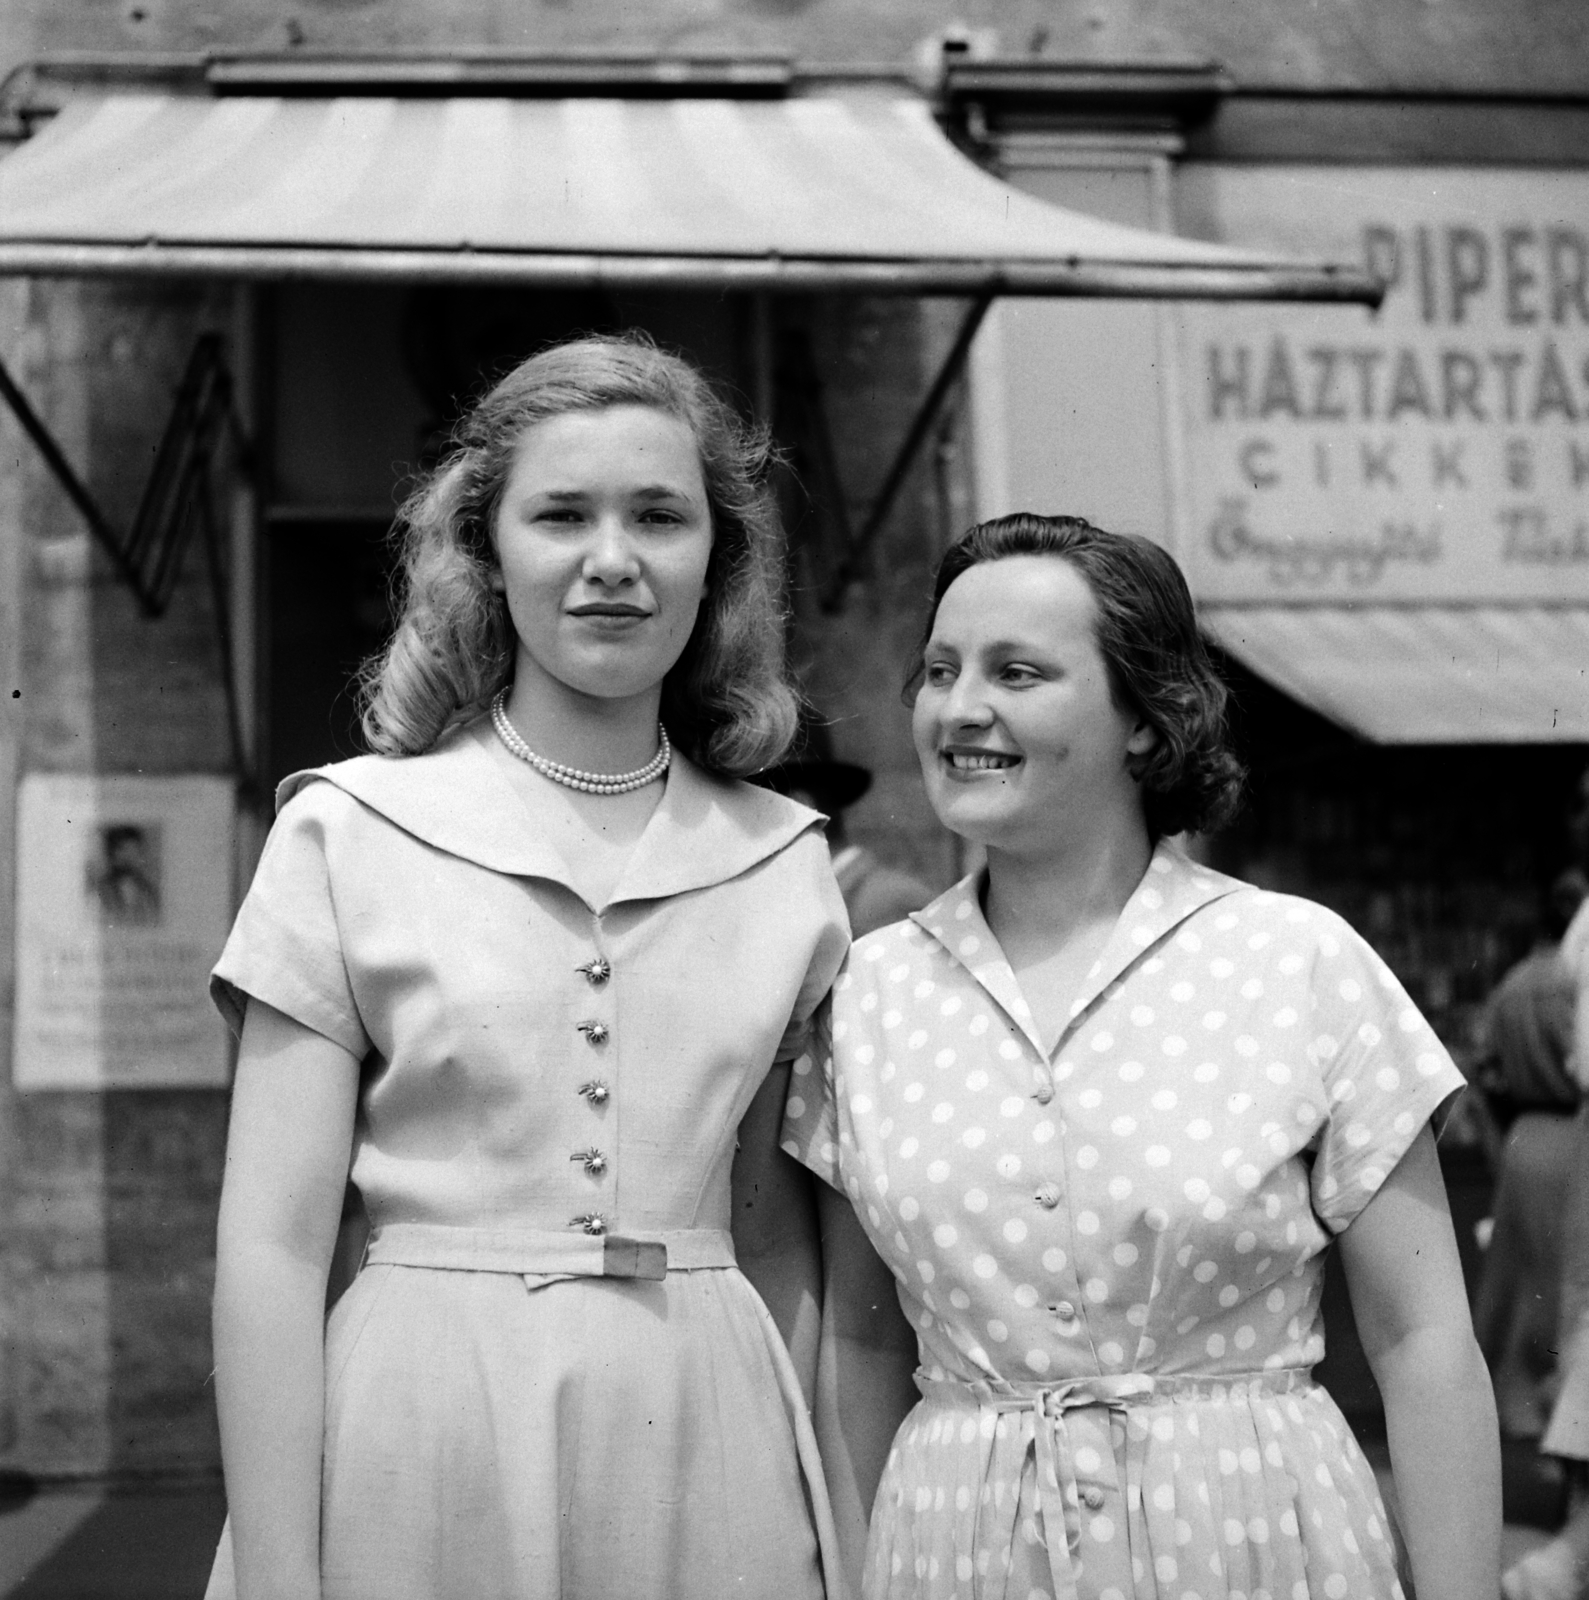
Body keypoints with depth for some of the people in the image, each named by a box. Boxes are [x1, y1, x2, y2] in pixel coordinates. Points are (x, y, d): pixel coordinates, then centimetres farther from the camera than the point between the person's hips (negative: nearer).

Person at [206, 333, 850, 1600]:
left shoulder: (786, 862, 3)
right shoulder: (348, 832, -5)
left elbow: (782, 1243, 9)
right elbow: (271, 1249, -7)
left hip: (706, 1449, 2)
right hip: (423, 1443, -2)